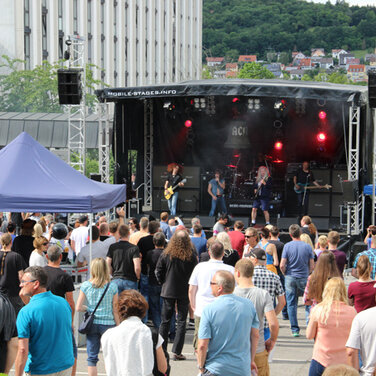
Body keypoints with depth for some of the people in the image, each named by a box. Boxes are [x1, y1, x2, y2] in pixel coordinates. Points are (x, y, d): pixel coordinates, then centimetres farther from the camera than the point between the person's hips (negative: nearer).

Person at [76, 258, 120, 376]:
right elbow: (115, 310, -4)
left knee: (92, 358, 7)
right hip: (108, 323, -1)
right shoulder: (112, 287, -7)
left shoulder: (85, 286, -4)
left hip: (92, 324, 2)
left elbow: (78, 308, -4)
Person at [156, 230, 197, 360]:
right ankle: (177, 351, 2)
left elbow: (158, 272, -3)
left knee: (165, 321, 11)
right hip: (185, 292, -1)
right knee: (181, 321, 5)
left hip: (168, 291, 1)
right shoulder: (192, 256, -9)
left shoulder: (166, 254, -6)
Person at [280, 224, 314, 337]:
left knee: (291, 304, 5)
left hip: (290, 278, 0)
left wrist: (286, 274, 10)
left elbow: (282, 265, -8)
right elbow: (312, 266, 0)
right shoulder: (307, 246, -2)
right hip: (304, 277, 1)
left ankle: (295, 329, 4)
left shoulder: (287, 246, -5)